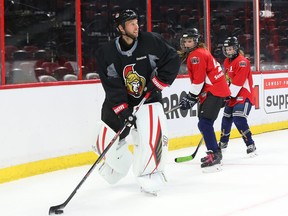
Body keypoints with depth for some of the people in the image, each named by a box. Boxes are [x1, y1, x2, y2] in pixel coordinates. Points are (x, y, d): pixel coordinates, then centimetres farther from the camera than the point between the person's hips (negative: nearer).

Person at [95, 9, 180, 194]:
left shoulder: (151, 41, -11)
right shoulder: (106, 53, -10)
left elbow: (173, 60, -4)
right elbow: (112, 86, -15)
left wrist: (158, 82, -12)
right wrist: (123, 111, -24)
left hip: (148, 98, -1)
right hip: (119, 103, 2)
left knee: (154, 135, -24)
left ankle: (148, 177, -7)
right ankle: (115, 167, 37)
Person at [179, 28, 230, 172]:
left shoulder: (197, 55, -14)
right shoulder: (194, 54, 20)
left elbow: (198, 79, -19)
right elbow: (197, 78, 24)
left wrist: (190, 97, -14)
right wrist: (192, 97, 16)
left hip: (215, 91, -11)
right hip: (208, 91, 11)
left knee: (205, 123, -19)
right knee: (203, 124, 17)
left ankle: (214, 156, -21)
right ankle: (215, 152, 28)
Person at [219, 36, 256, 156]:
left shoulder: (242, 61, -18)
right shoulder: (227, 62, 12)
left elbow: (238, 82, -24)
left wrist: (230, 94, -23)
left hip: (244, 94, -9)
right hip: (232, 95, 9)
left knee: (239, 119, -22)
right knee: (227, 118, 18)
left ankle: (250, 145, -19)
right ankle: (223, 142, 36)